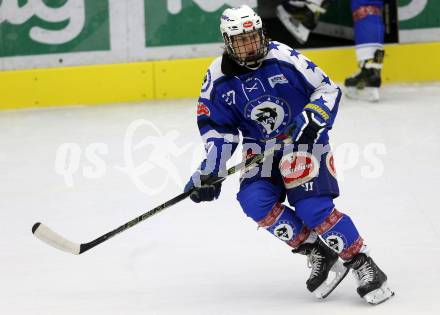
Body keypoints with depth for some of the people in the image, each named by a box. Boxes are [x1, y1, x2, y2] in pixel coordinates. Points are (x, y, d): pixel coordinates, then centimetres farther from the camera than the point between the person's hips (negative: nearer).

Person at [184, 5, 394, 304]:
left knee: (312, 207, -22)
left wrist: (312, 119, -27)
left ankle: (363, 265, -10)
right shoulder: (218, 77, -4)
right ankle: (319, 254, -9)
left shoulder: (284, 58, -16)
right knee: (254, 200, -21)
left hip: (302, 138, -5)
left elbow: (328, 89, -10)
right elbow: (217, 127, 5)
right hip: (261, 149, 5)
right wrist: (210, 171, -5)